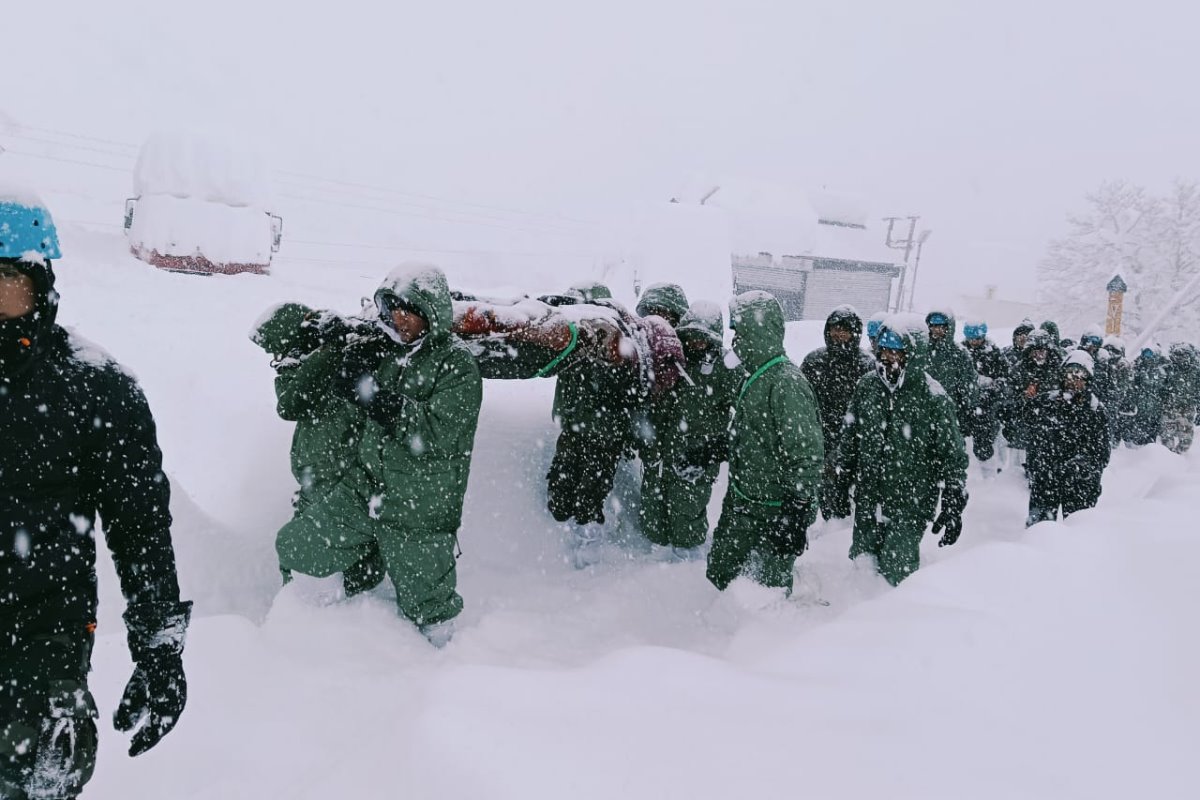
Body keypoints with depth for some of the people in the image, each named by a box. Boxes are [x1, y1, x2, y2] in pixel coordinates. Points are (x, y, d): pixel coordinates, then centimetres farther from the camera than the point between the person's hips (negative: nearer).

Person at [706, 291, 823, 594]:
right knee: (719, 574, 18)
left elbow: (807, 456, -24)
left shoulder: (786, 383, -22)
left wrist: (797, 514, -23)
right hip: (740, 504, 9)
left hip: (776, 512, -9)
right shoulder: (754, 377, 9)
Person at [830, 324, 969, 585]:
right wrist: (843, 487, 13)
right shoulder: (866, 387, 2)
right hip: (867, 500, 5)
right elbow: (849, 439, 13)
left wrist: (953, 507, -7)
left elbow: (952, 455, -6)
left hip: (912, 505, -4)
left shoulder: (932, 396, -11)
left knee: (896, 572, -6)